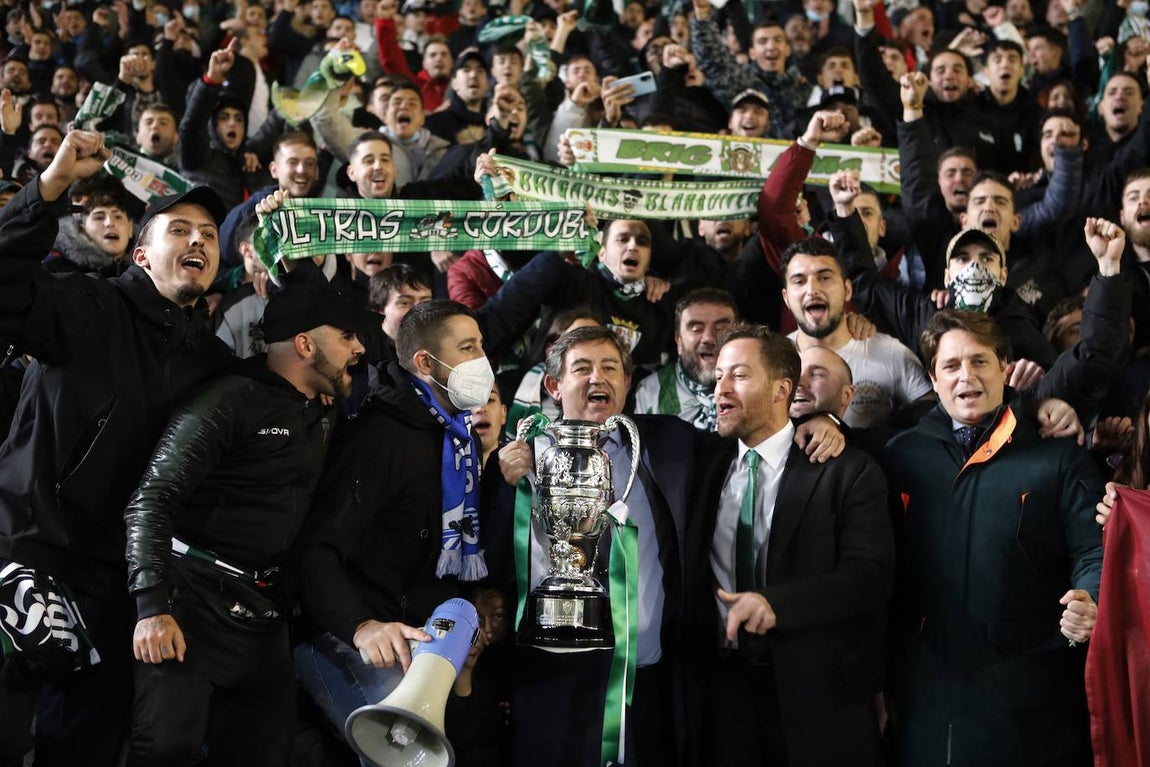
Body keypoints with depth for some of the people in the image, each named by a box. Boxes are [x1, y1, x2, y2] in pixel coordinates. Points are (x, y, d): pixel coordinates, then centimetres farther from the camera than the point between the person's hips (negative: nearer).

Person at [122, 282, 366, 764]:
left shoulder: (321, 417, 15)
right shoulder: (232, 402, -11)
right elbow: (151, 501, -16)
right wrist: (152, 607, -24)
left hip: (264, 613, 8)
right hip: (194, 599, -8)